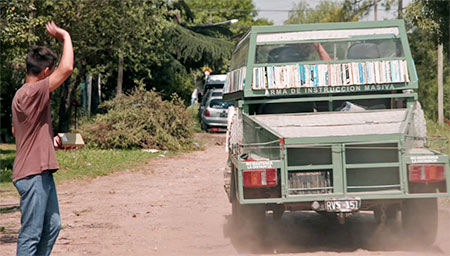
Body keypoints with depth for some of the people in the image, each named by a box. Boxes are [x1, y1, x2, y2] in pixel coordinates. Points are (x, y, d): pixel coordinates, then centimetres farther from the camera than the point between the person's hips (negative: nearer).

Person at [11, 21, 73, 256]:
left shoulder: (24, 95, 14)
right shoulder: (31, 93, -18)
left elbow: (16, 130, 26)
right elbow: (67, 69, -27)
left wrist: (52, 141, 20)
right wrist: (65, 37, -15)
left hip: (42, 173, 11)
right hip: (32, 175, -11)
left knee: (51, 226, 17)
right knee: (31, 234, -6)